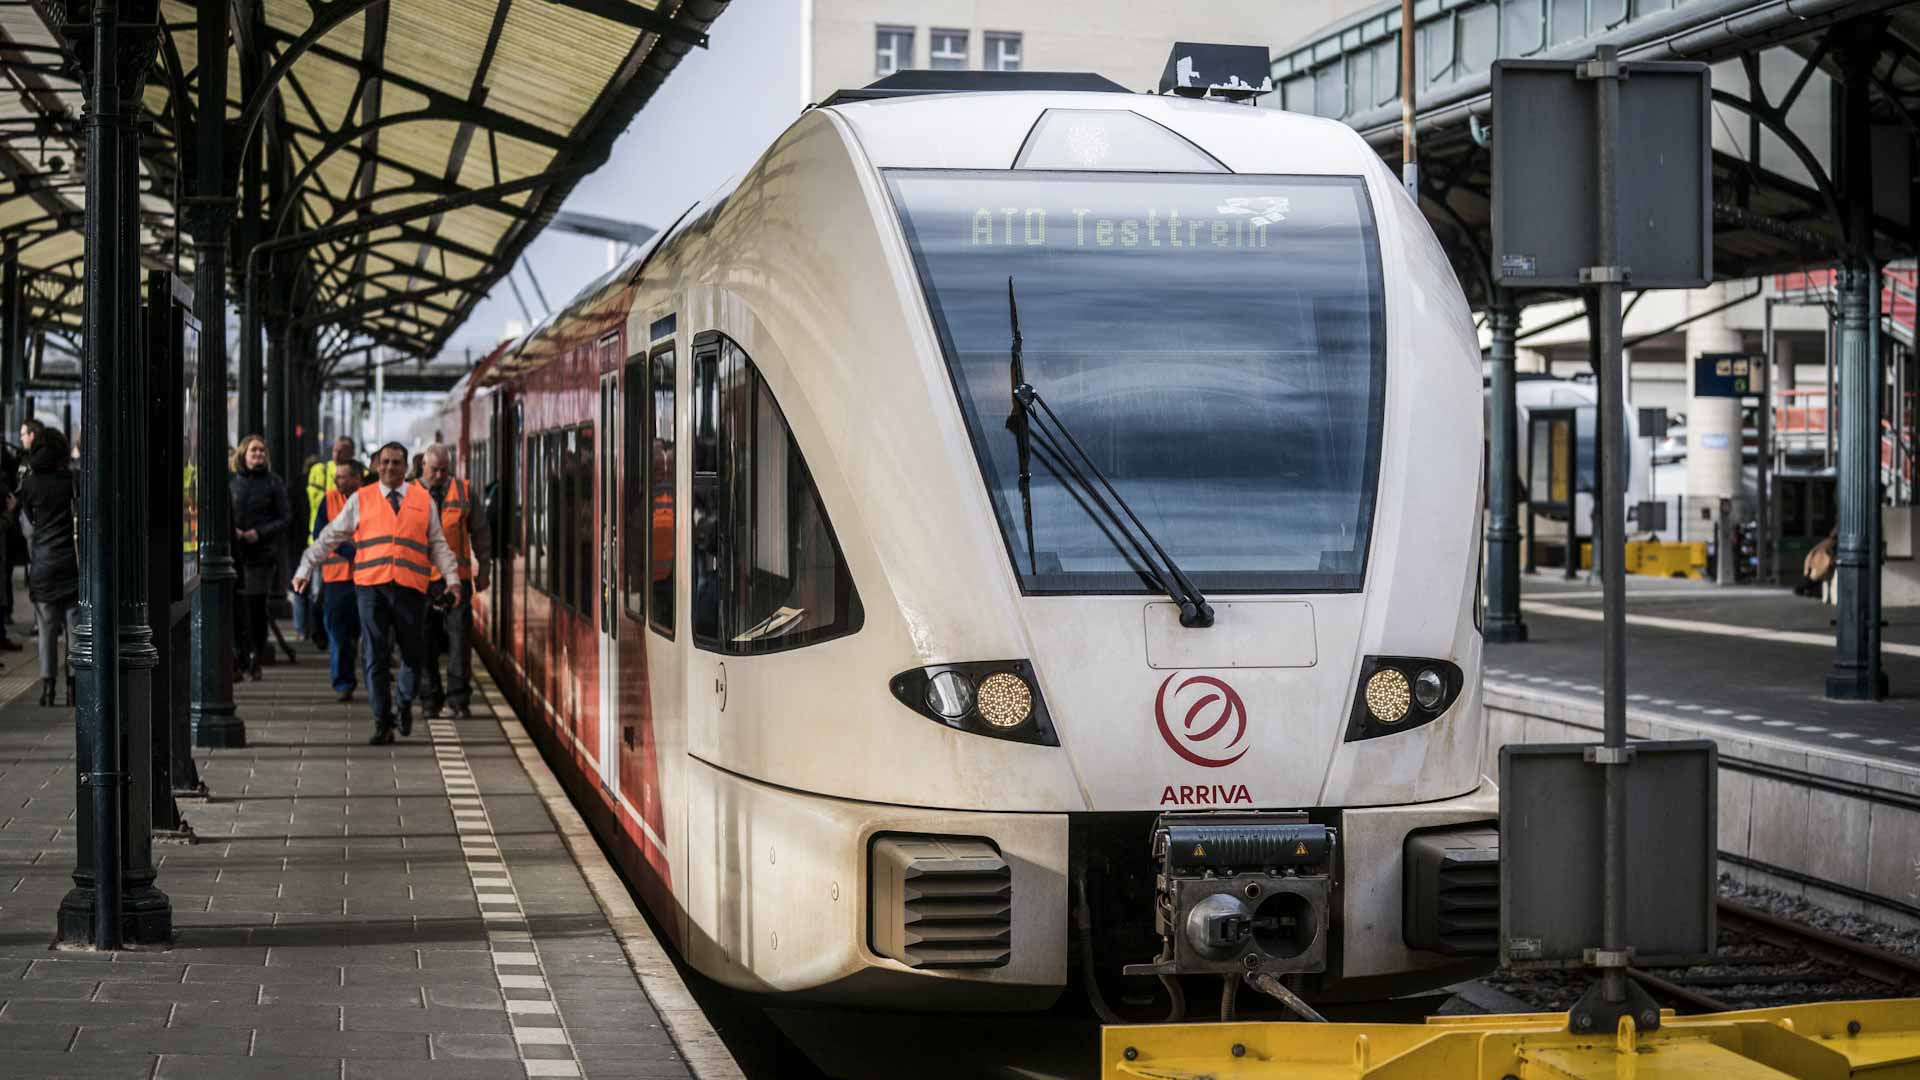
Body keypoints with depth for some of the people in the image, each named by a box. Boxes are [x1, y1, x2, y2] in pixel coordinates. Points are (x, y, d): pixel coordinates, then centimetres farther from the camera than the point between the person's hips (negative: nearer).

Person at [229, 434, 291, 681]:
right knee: (236, 607, -3)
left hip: (262, 553, -2)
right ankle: (241, 659, 4)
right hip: (235, 553, 2)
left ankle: (256, 661, 8)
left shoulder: (274, 483, 3)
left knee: (257, 607, -1)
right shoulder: (232, 482, 9)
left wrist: (260, 532, -11)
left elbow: (286, 517, 2)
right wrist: (231, 530, -6)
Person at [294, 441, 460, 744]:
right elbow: (331, 536, 13)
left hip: (410, 587, 1)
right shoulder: (361, 499, 10)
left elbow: (438, 544, 14)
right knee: (374, 657, -1)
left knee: (414, 655, 3)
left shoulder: (423, 500, 12)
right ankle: (383, 722, 6)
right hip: (370, 586, -1)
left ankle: (405, 704, 30)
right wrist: (306, 568, 10)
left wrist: (452, 578, 4)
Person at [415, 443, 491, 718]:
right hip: (421, 579, 0)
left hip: (457, 578, 0)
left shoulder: (463, 490, 6)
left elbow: (479, 532, 13)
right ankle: (431, 700, 12)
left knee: (459, 638, -5)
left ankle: (458, 698, 0)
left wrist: (482, 569, 11)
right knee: (425, 642, 3)